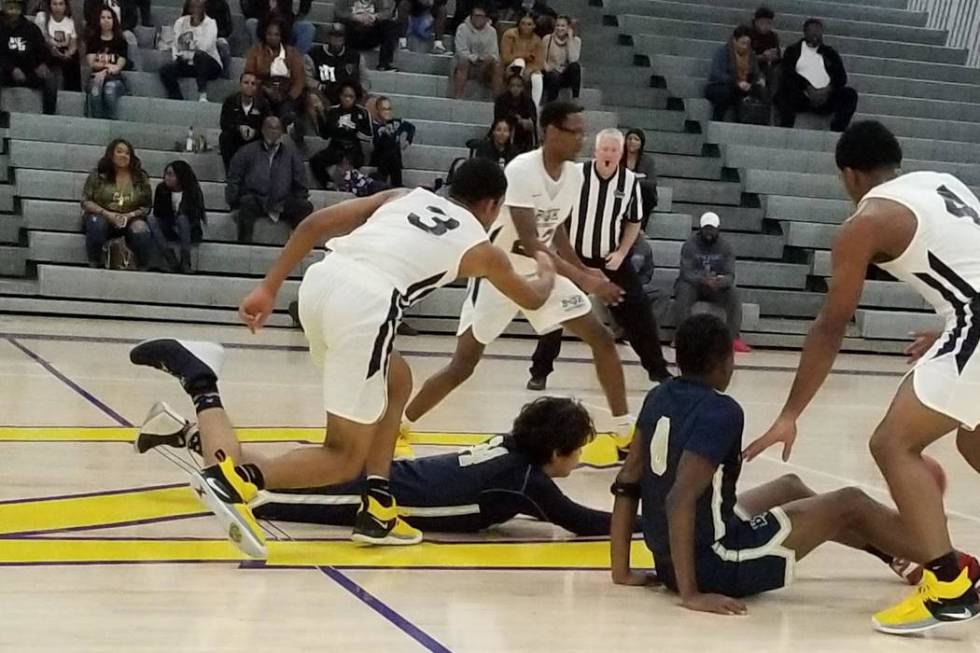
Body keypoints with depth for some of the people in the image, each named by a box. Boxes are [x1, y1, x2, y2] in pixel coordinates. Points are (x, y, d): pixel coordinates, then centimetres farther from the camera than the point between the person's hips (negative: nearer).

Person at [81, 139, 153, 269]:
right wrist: (107, 214, -18)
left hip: (130, 219, 1)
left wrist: (129, 215, -15)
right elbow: (86, 201, -3)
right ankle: (94, 265, -20)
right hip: (102, 216, -1)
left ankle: (142, 268, -12)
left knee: (141, 231, -32)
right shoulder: (98, 175, 0)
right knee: (96, 224, -36)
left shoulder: (140, 177, 3)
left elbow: (146, 207, 4)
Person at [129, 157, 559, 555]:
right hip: (365, 302, -6)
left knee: (397, 383, 30)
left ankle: (378, 511, 25)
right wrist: (546, 273, 65)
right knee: (345, 458, 4)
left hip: (321, 280, 6)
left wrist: (268, 289, 20)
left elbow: (316, 223, 19)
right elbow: (532, 297, 42)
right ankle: (234, 480, -20)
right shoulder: (479, 247, 22)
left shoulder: (407, 197, 31)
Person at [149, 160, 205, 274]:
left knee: (182, 218, -34)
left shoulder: (193, 191, -11)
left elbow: (195, 217, -15)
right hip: (169, 231, 3)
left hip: (191, 232, -3)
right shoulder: (161, 188, -3)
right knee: (151, 220, -24)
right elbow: (157, 214, -3)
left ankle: (185, 262, -34)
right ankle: (172, 262, -37)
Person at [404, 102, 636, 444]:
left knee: (601, 338, 0)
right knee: (462, 365, -5)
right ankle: (396, 424, 11)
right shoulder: (522, 170, -25)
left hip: (543, 271, 7)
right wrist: (582, 279, -34)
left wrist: (583, 270, 9)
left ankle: (625, 428, 10)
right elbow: (529, 242, -30)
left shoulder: (574, 174, -1)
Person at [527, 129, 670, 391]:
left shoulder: (630, 181, -6)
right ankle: (540, 371, 7)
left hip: (611, 260, 2)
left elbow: (633, 223, 6)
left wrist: (621, 253, -6)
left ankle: (658, 370, 15)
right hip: (574, 258, -2)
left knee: (639, 312, 2)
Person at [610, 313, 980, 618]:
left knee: (790, 487, 30)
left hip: (669, 558, 9)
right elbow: (680, 500, -30)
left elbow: (627, 485, 6)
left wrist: (622, 571, 10)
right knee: (851, 503, 6)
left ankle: (900, 555, 47)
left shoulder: (659, 398, 4)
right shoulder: (720, 411, -20)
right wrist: (691, 593, -28)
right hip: (715, 563, -9)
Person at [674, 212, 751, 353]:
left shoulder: (726, 248, -4)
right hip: (692, 283, -2)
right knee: (683, 291, -35)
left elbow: (729, 275, -12)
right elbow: (686, 273, -19)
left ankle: (734, 338, -27)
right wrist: (702, 280, -41)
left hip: (717, 287, 2)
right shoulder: (690, 245, -10)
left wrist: (720, 281, -39)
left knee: (733, 294, -27)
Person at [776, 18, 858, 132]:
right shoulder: (793, 50, 16)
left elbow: (841, 76, 12)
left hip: (826, 98, 2)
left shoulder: (830, 53, 23)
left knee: (850, 94, -23)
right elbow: (788, 73, 0)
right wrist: (808, 89, -15)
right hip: (801, 97, -2)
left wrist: (828, 90, -10)